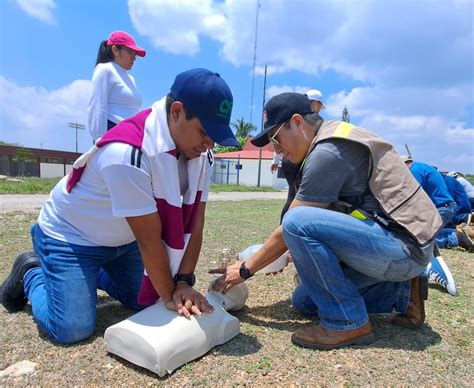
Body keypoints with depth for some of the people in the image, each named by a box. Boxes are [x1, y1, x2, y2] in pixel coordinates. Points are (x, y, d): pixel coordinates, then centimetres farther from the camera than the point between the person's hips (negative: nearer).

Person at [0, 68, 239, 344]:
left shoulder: (201, 153, -15)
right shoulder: (128, 153, -38)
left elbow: (194, 221, -14)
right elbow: (150, 238, -32)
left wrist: (183, 283, -18)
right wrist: (170, 296, -21)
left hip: (123, 239, 7)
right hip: (71, 236, -6)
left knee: (144, 301, 12)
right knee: (73, 330, -11)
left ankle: (92, 271, 34)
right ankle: (32, 273, 17)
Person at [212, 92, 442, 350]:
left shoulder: (327, 152, -20)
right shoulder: (333, 138, 10)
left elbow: (292, 226, -17)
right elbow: (322, 215, 12)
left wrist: (245, 270, -6)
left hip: (405, 245, -9)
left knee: (299, 223, -27)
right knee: (304, 301, 10)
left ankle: (347, 322, -12)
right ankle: (401, 293, 12)